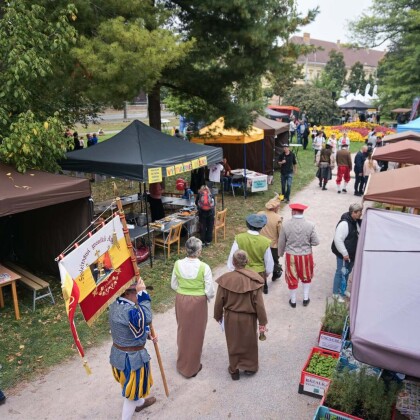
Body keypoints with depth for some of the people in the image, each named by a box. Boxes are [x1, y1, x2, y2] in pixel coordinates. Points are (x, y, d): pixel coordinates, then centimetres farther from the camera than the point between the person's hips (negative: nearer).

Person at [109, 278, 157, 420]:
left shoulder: (116, 304, -3)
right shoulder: (127, 310, -34)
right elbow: (145, 319, -46)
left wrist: (147, 334, 5)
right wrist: (142, 293, -41)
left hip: (118, 353, 10)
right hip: (131, 357, -10)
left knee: (131, 383, 33)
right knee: (132, 388, 13)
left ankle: (139, 402, 59)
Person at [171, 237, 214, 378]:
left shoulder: (178, 264, -11)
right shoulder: (204, 267, -21)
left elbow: (174, 285, 0)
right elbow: (209, 291, -16)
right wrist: (207, 297, 5)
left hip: (181, 300, 3)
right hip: (198, 302, -3)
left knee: (183, 330, 23)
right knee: (196, 333, 15)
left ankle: (182, 363, 41)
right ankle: (192, 367, 30)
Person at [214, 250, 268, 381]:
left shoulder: (225, 279, -18)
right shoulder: (254, 279, -20)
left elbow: (219, 302, -8)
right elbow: (259, 303, -15)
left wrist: (218, 316, 11)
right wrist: (262, 322, -3)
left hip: (231, 317, 1)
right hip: (248, 317, 0)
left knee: (234, 344, 21)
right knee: (249, 342, 23)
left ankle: (234, 370, 36)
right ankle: (250, 367, 41)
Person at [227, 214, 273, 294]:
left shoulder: (239, 238, -16)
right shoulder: (265, 242, -16)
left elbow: (232, 257, -8)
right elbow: (269, 261, -4)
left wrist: (232, 271, 8)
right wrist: (267, 273, 15)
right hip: (259, 275, 0)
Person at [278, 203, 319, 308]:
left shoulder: (285, 225, -14)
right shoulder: (310, 225, -14)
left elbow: (281, 242, -4)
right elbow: (316, 242, -9)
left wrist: (280, 253, 13)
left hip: (291, 256, 0)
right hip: (306, 256, 1)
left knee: (292, 278, 16)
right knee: (306, 277, 24)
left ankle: (293, 301, 29)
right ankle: (306, 299, 33)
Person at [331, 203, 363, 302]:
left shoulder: (357, 222, 3)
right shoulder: (344, 223, -26)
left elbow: (359, 236, 19)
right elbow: (338, 239, -27)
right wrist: (344, 253, -24)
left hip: (353, 253, 9)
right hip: (343, 254, -9)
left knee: (347, 271, 21)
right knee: (341, 272, 2)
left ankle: (343, 290, 38)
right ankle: (336, 293, 18)